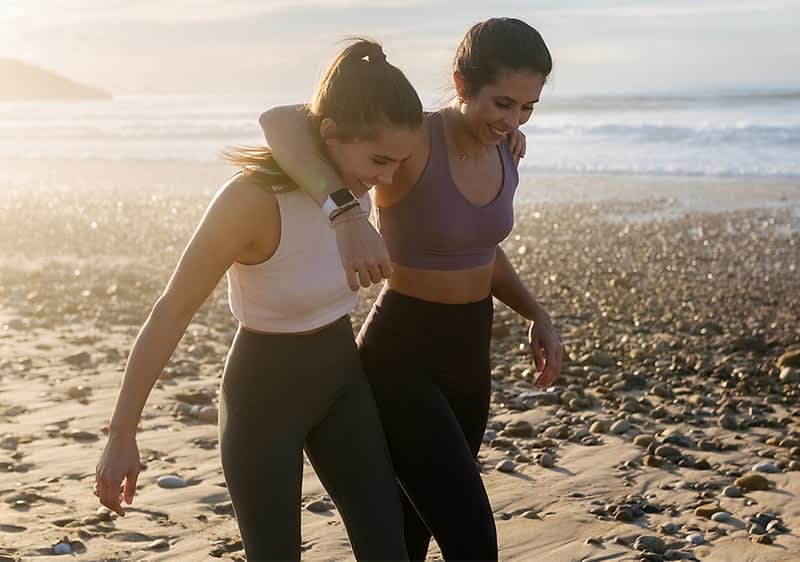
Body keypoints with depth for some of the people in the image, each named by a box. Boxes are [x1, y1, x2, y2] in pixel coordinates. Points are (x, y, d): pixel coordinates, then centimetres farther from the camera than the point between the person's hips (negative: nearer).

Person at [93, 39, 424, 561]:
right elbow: (171, 313, -21)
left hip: (342, 377, 6)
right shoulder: (252, 199, -29)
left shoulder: (353, 177, -9)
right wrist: (122, 436, -17)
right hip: (263, 390, -6)